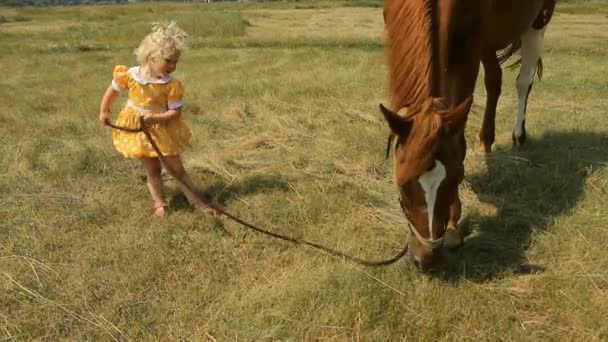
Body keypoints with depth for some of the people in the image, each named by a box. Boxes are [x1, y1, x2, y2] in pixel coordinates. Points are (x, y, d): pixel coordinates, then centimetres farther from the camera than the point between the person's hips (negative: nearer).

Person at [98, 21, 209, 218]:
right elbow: (113, 91, 3)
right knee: (152, 169, 11)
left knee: (176, 168, 8)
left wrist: (156, 118, -34)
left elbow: (175, 112, -19)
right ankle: (159, 203, 24)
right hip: (137, 130, 1)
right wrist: (104, 112, 10)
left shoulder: (172, 86, -19)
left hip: (162, 130, -1)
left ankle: (194, 199, 23)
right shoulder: (129, 75, -15)